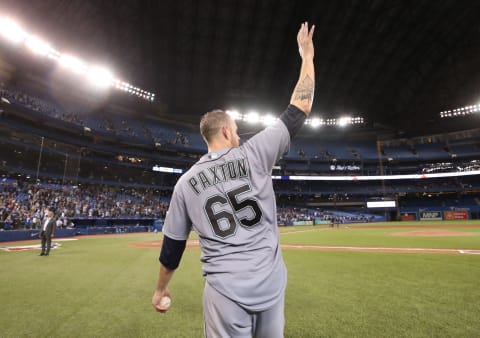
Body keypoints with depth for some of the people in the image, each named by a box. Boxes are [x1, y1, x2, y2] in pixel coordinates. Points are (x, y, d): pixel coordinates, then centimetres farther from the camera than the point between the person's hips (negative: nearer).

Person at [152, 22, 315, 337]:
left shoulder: (186, 182, 1)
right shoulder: (254, 153, -5)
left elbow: (172, 246, 7)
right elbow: (300, 109, 2)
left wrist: (161, 288, 23)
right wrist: (307, 56, 15)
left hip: (226, 291, 0)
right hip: (271, 284, 1)